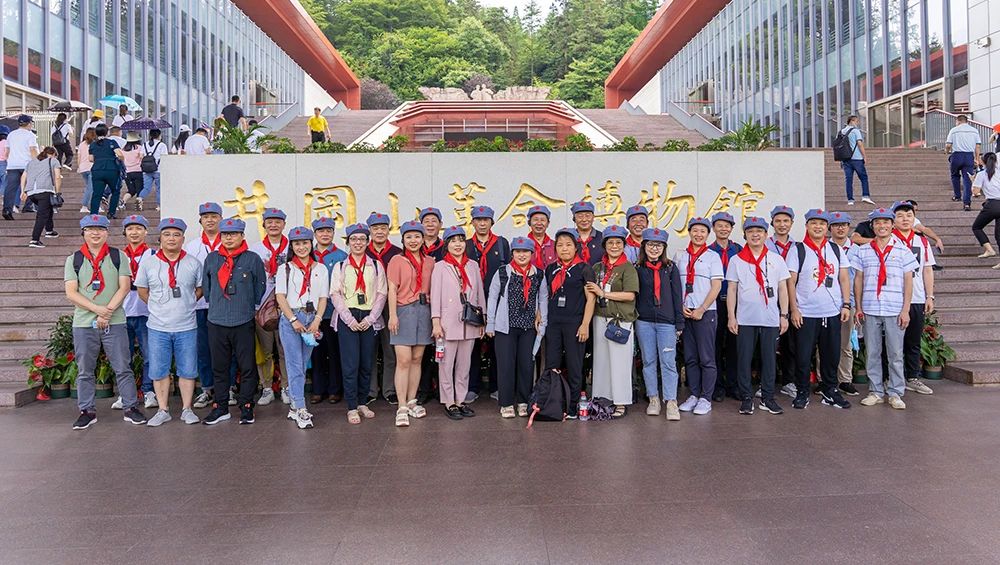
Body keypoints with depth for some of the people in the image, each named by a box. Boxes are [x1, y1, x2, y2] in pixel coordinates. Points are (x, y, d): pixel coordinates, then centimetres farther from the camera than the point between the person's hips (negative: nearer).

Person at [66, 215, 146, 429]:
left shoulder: (118, 257, 5)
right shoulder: (74, 260, 7)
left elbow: (124, 287, -2)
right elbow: (71, 293, -1)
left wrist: (107, 311, -13)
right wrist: (97, 309, -14)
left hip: (114, 322, -1)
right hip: (83, 323, 1)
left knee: (122, 367, 0)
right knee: (85, 370, 8)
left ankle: (131, 407, 8)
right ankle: (87, 411, 18)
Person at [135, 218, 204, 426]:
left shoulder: (194, 263, 1)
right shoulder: (148, 264, 1)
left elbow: (200, 289, 12)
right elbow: (142, 290, 13)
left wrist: (185, 304, 7)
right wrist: (158, 306, 8)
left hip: (187, 327, 0)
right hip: (158, 327, 1)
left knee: (187, 370, 5)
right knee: (159, 370, 6)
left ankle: (187, 409, 17)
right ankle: (163, 410, 18)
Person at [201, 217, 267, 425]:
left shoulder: (253, 259, -1)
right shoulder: (212, 259, 7)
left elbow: (260, 287, 7)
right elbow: (205, 285, 18)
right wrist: (214, 304, 17)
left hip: (244, 322, -3)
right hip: (216, 322, 3)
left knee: (247, 367, 2)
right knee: (219, 367, 10)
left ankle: (246, 407, 13)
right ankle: (220, 407, 20)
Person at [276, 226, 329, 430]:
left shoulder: (321, 269, 12)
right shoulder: (285, 268, 6)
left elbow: (323, 297, 8)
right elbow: (280, 296, -1)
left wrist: (317, 320, -5)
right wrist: (294, 320, -11)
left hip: (312, 319, 3)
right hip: (290, 318, -3)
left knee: (302, 365, 7)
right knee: (295, 365, -6)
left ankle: (294, 406, 16)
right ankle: (300, 410, -7)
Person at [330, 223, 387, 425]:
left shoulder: (376, 266, 9)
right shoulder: (339, 267, 8)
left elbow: (381, 294, 3)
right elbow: (335, 294, 1)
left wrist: (370, 319, -7)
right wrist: (349, 319, -10)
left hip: (370, 319, 1)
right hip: (348, 319, -1)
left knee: (367, 363, 4)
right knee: (351, 364, -6)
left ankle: (362, 402, 18)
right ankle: (352, 407, 0)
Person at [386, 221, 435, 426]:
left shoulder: (430, 262, 11)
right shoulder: (397, 260, 0)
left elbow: (433, 289, 11)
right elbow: (392, 290, -4)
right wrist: (392, 315, -12)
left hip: (424, 311, 4)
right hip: (404, 311, -4)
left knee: (417, 359, 9)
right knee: (403, 361, -7)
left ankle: (411, 402, 19)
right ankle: (402, 408, -3)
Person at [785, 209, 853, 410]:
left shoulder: (835, 249, 10)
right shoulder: (798, 250, -1)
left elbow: (844, 279, 11)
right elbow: (790, 282, -3)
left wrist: (846, 305, 2)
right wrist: (793, 310, -8)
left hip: (832, 312, 3)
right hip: (805, 314, -3)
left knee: (832, 355, 9)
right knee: (803, 356, 0)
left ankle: (830, 391, 23)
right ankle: (802, 393, 13)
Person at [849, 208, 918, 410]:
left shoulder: (903, 252, 4)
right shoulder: (862, 251, 6)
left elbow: (908, 282, 3)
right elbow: (858, 280, 8)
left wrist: (905, 310, -3)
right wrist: (858, 307, 3)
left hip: (895, 311, -1)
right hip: (870, 310, 1)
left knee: (895, 354, 3)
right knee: (872, 353, 6)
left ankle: (896, 393, 11)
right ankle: (875, 392, 15)